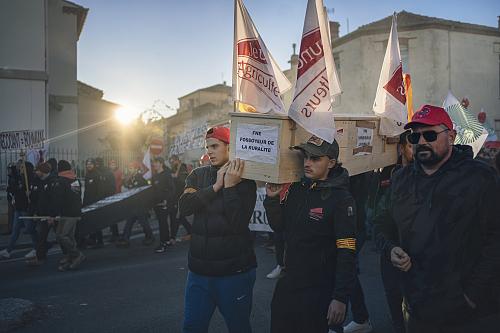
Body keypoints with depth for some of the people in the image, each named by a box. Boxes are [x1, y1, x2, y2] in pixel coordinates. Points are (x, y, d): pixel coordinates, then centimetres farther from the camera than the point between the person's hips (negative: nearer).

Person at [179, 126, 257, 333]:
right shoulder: (198, 175, 5)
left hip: (234, 271, -3)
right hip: (199, 269, 4)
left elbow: (239, 223, -17)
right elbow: (184, 207, -12)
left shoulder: (244, 180, -7)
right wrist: (216, 186, -17)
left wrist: (230, 186, -23)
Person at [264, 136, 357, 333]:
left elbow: (347, 254, -18)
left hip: (319, 292, -6)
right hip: (287, 284, 6)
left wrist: (340, 298, -20)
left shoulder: (341, 199, -16)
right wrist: (272, 199, -6)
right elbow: (279, 227, 10)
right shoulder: (296, 189, 2)